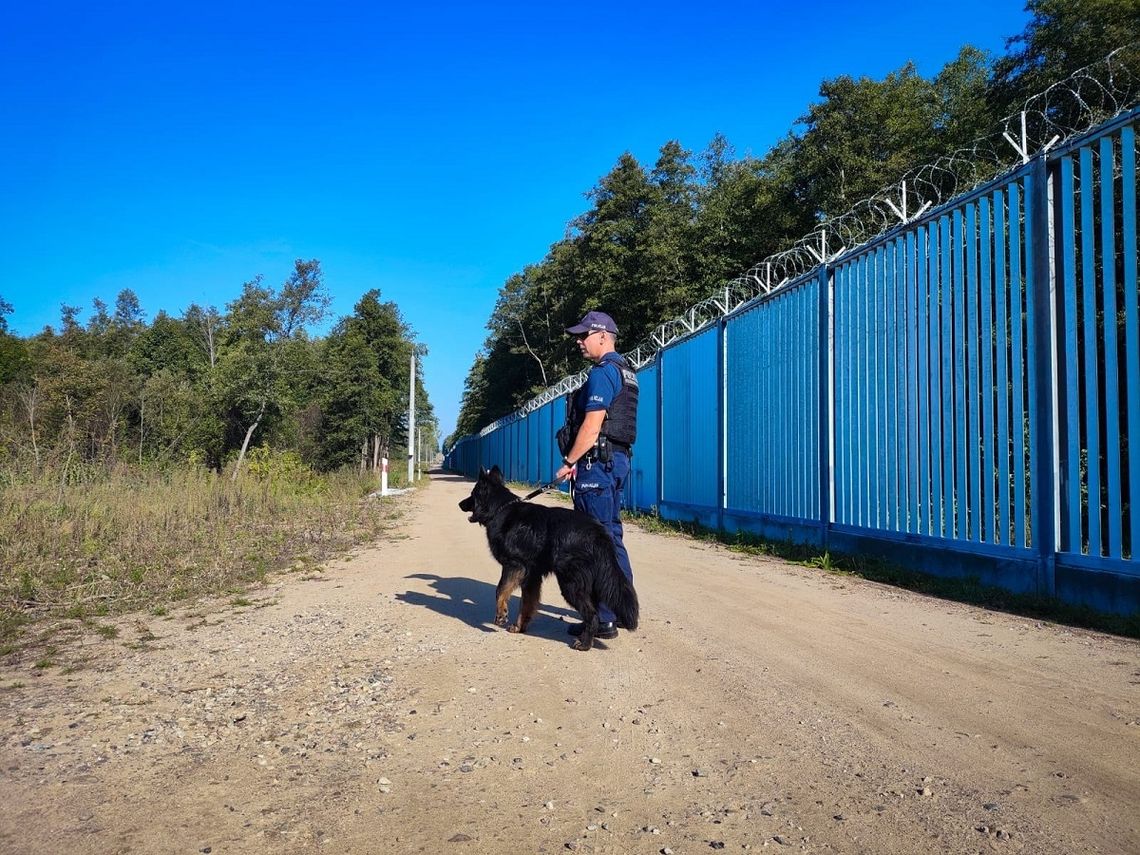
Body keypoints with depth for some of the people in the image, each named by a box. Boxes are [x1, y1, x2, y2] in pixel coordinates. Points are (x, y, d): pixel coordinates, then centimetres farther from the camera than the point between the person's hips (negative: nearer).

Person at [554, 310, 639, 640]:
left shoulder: (602, 372, -13)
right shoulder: (625, 371, 18)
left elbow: (592, 425, -20)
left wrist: (569, 462, -14)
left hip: (597, 463, -10)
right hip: (617, 459, 10)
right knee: (611, 536, 16)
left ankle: (603, 619, -3)